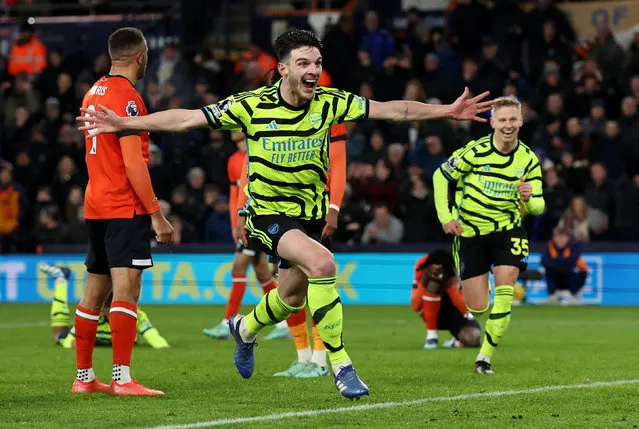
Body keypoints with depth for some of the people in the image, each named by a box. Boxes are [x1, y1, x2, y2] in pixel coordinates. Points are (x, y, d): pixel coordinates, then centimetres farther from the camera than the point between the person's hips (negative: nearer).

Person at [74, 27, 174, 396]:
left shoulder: (94, 93, 15)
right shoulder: (126, 97, -12)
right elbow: (132, 163, -18)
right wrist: (156, 214, -16)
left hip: (96, 206, 9)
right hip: (125, 207, -9)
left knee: (94, 292, 13)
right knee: (126, 289, -13)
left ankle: (84, 377, 18)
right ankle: (123, 379, -20)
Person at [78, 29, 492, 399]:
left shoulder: (329, 103, -9)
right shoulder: (251, 106, -16)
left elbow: (393, 109, -7)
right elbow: (185, 118, -12)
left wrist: (447, 110, -15)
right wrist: (123, 122, -17)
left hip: (311, 211, 5)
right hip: (269, 212, -5)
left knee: (292, 297, 20)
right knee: (322, 263, -30)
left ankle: (245, 328, 56)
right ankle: (341, 365, -22)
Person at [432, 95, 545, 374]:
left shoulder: (529, 160, -4)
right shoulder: (475, 151, -12)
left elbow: (538, 207, -3)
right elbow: (440, 176, -1)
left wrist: (527, 199, -27)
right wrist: (445, 216, -6)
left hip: (507, 229, 1)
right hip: (470, 233, -1)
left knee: (504, 293, -20)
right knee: (477, 308, -1)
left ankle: (485, 355, -9)